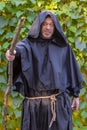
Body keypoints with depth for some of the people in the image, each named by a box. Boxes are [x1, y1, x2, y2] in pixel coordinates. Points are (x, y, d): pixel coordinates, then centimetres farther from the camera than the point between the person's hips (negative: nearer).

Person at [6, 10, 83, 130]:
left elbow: (72, 70, 14)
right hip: (34, 103, 0)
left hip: (59, 102, 1)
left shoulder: (64, 47, 8)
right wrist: (12, 54, -44)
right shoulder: (29, 43, 2)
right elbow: (19, 49, -21)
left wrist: (76, 95, 13)